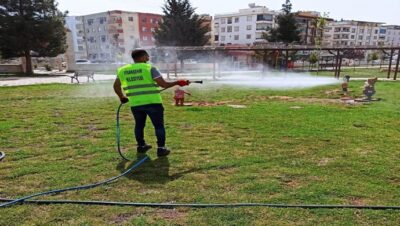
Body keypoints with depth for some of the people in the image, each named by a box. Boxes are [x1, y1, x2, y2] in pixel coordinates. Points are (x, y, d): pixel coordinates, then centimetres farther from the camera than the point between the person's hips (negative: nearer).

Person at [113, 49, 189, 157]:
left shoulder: (122, 70, 8)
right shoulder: (149, 68, -7)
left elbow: (116, 86, 18)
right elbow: (164, 84, -12)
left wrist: (121, 97, 34)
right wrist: (177, 82, 1)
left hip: (135, 104, 5)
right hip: (152, 102, -4)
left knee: (139, 125, 22)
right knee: (159, 125, 7)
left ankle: (141, 146, 32)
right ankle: (161, 148, 5)